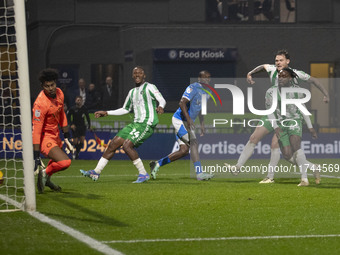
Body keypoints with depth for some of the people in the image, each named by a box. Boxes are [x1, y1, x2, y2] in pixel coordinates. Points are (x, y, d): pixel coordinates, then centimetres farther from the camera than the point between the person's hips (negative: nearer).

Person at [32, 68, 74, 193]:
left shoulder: (59, 93, -2)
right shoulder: (40, 103, -28)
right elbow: (36, 129, -27)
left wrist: (66, 135, 17)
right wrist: (36, 156, -28)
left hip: (55, 135, 9)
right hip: (45, 137, -9)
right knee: (65, 162, -23)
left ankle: (46, 179, 51)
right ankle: (44, 173, 2)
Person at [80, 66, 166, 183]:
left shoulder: (149, 87, -2)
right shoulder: (132, 92, 21)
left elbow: (161, 100, -14)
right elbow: (125, 109, 31)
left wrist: (160, 107, -37)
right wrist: (106, 113, 27)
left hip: (147, 123, -8)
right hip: (136, 123, 8)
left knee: (127, 145, -23)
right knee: (113, 144, 3)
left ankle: (143, 174, -15)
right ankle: (96, 172, 9)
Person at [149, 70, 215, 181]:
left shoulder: (205, 91, 14)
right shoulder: (193, 88, -16)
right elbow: (182, 103, -26)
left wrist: (202, 124, 24)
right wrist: (188, 119, -36)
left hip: (187, 122, 10)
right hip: (180, 120, -10)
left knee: (184, 150, 3)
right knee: (194, 143, -20)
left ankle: (157, 164, 13)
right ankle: (199, 173, -25)